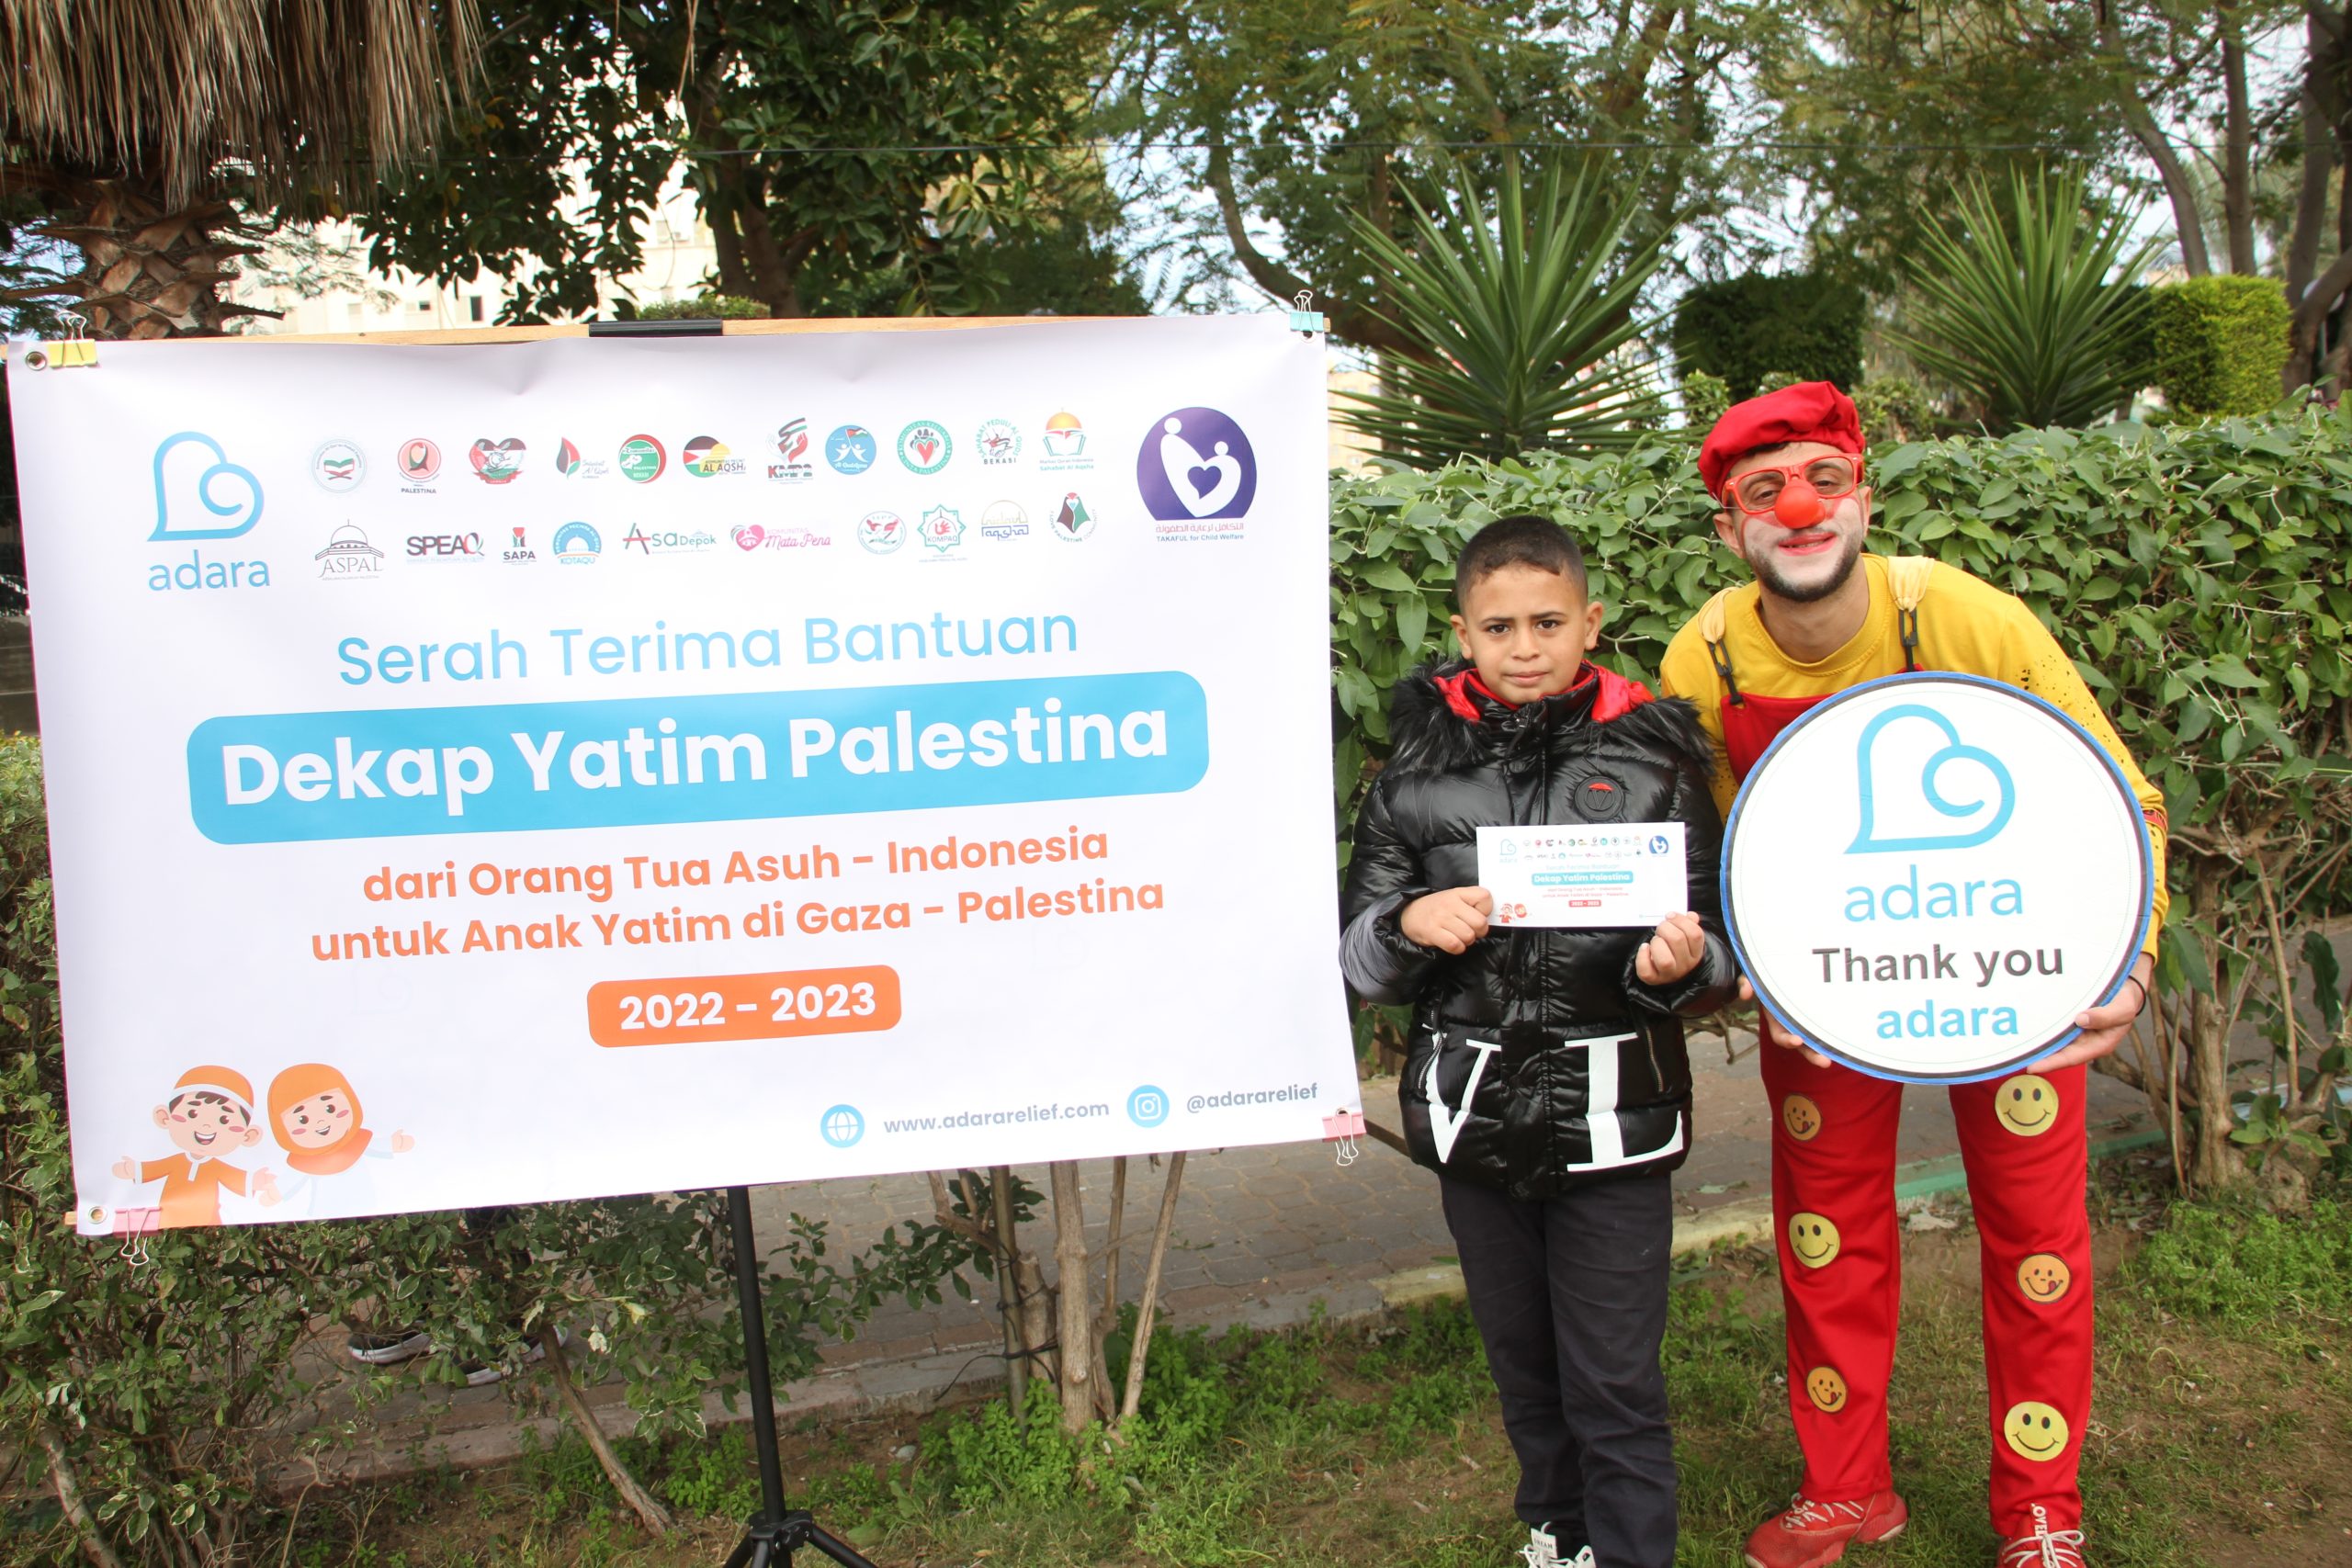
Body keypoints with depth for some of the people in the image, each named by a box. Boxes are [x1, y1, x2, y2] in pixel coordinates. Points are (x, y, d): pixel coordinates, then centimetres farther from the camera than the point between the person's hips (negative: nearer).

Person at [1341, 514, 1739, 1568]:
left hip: (1612, 1114, -2)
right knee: (1522, 1361, 19)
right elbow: (1358, 962, 3)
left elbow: (1719, 953, 2)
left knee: (1615, 1383, 2)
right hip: (1473, 1112, 2)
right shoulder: (1418, 776, 1)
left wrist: (1684, 963, -20)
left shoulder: (1654, 760, -2)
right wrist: (1409, 926, -17)